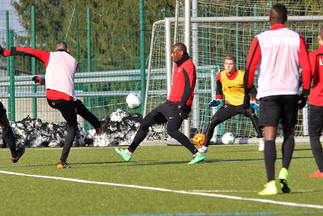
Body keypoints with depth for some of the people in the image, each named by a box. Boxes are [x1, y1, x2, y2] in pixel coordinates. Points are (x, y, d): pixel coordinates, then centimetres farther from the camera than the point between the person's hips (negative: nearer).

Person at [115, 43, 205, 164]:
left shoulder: (188, 65, -10)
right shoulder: (177, 66, 20)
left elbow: (189, 87, -21)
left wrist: (181, 105, -29)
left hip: (179, 105, -10)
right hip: (170, 103, 10)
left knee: (172, 130, -27)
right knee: (145, 122, 10)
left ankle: (197, 154, -26)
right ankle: (129, 153, 18)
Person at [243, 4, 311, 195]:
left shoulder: (261, 39, 1)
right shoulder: (297, 39, 4)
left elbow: (250, 68, -5)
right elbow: (307, 68, -2)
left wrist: (246, 93, 2)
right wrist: (305, 93, 6)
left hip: (268, 93, -2)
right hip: (291, 93, 2)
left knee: (269, 137, -4)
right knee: (289, 134, 18)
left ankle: (271, 183, -14)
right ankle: (284, 172, -2)